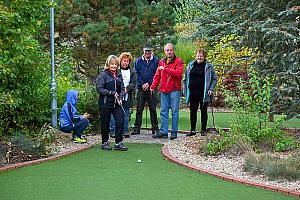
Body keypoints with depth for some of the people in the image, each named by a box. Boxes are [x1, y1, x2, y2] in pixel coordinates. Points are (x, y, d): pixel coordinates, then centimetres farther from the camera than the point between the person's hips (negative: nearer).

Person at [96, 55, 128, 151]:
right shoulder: (103, 75, -5)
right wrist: (112, 93, -14)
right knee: (105, 124, 4)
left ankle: (119, 143, 3)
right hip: (105, 103, -4)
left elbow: (122, 88, 14)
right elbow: (99, 89, -11)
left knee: (120, 121, -4)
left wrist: (120, 98, -3)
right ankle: (105, 142, 19)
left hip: (117, 103, 4)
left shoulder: (119, 75, 10)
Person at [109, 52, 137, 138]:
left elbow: (133, 83, 2)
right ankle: (113, 131, 3)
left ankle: (125, 131, 16)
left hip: (127, 96, 4)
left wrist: (126, 89, -14)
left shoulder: (132, 72, 11)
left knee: (126, 114, 9)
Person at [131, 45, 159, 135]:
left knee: (153, 108, 1)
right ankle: (137, 128, 5)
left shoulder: (156, 61, 2)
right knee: (139, 109, 2)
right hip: (141, 88, 2)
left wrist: (148, 83, -11)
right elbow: (136, 74, 4)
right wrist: (142, 84, -8)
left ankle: (155, 128, 7)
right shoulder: (138, 61, 9)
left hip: (151, 87, -2)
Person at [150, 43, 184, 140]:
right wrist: (153, 86, 4)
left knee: (174, 111, -1)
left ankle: (174, 132, 4)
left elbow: (178, 73, -19)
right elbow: (157, 76, 15)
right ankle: (163, 131, 10)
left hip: (174, 90, -5)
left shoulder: (178, 61, -3)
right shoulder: (161, 62, 14)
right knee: (163, 111, 6)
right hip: (164, 90, 5)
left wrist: (165, 69, -20)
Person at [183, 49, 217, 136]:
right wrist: (185, 90, 7)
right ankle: (193, 130, 12)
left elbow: (214, 79, 5)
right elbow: (185, 78, 14)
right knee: (192, 111, 5)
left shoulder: (209, 66, 1)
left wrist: (211, 89, -7)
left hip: (203, 93, -3)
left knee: (203, 111, 5)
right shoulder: (190, 65, 9)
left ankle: (203, 130, 13)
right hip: (192, 92, 3)